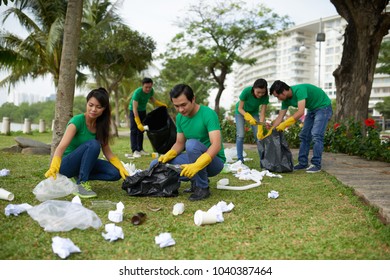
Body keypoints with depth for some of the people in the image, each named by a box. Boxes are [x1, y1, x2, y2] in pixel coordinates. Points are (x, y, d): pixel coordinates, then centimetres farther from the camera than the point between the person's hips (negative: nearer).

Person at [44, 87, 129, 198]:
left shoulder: (101, 125, -2)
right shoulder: (77, 121, -21)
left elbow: (107, 152, 3)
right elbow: (61, 147, -33)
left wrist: (121, 167, -12)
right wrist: (54, 167, -51)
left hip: (83, 164, 6)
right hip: (66, 165, -6)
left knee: (115, 173, -17)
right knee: (93, 144, -33)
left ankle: (80, 177, -1)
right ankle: (80, 184, -27)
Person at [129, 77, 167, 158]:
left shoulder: (151, 91, -15)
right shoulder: (137, 92, -34)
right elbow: (135, 109, -36)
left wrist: (161, 104, -3)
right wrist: (138, 123, -41)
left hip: (143, 110, 6)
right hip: (134, 110, -6)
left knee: (141, 130, 6)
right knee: (134, 130, -11)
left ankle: (140, 149, 12)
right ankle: (135, 150, -14)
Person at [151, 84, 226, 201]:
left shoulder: (208, 114, -21)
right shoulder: (180, 117, 0)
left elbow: (216, 145, -31)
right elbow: (180, 143, 6)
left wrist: (196, 165, -44)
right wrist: (168, 155, -16)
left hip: (214, 162, -6)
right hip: (194, 160, 7)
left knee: (192, 143, -36)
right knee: (156, 165, -7)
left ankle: (202, 187, -19)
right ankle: (196, 180, 4)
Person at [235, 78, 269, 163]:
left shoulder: (265, 97, -28)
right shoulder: (246, 91, -34)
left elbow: (262, 114, -27)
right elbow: (240, 108, -25)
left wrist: (260, 129, -38)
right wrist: (248, 117, -42)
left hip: (254, 112, 2)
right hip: (241, 111, -2)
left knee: (258, 135, -9)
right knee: (240, 135, -14)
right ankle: (240, 159, -9)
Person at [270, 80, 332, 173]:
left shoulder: (299, 90, -32)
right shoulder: (286, 100, -6)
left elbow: (300, 112, -39)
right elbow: (280, 117, 0)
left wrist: (285, 124, -37)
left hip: (323, 107, -9)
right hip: (312, 109, 9)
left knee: (316, 135, -17)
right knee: (304, 136, 4)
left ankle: (316, 164, -12)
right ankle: (303, 163, 8)